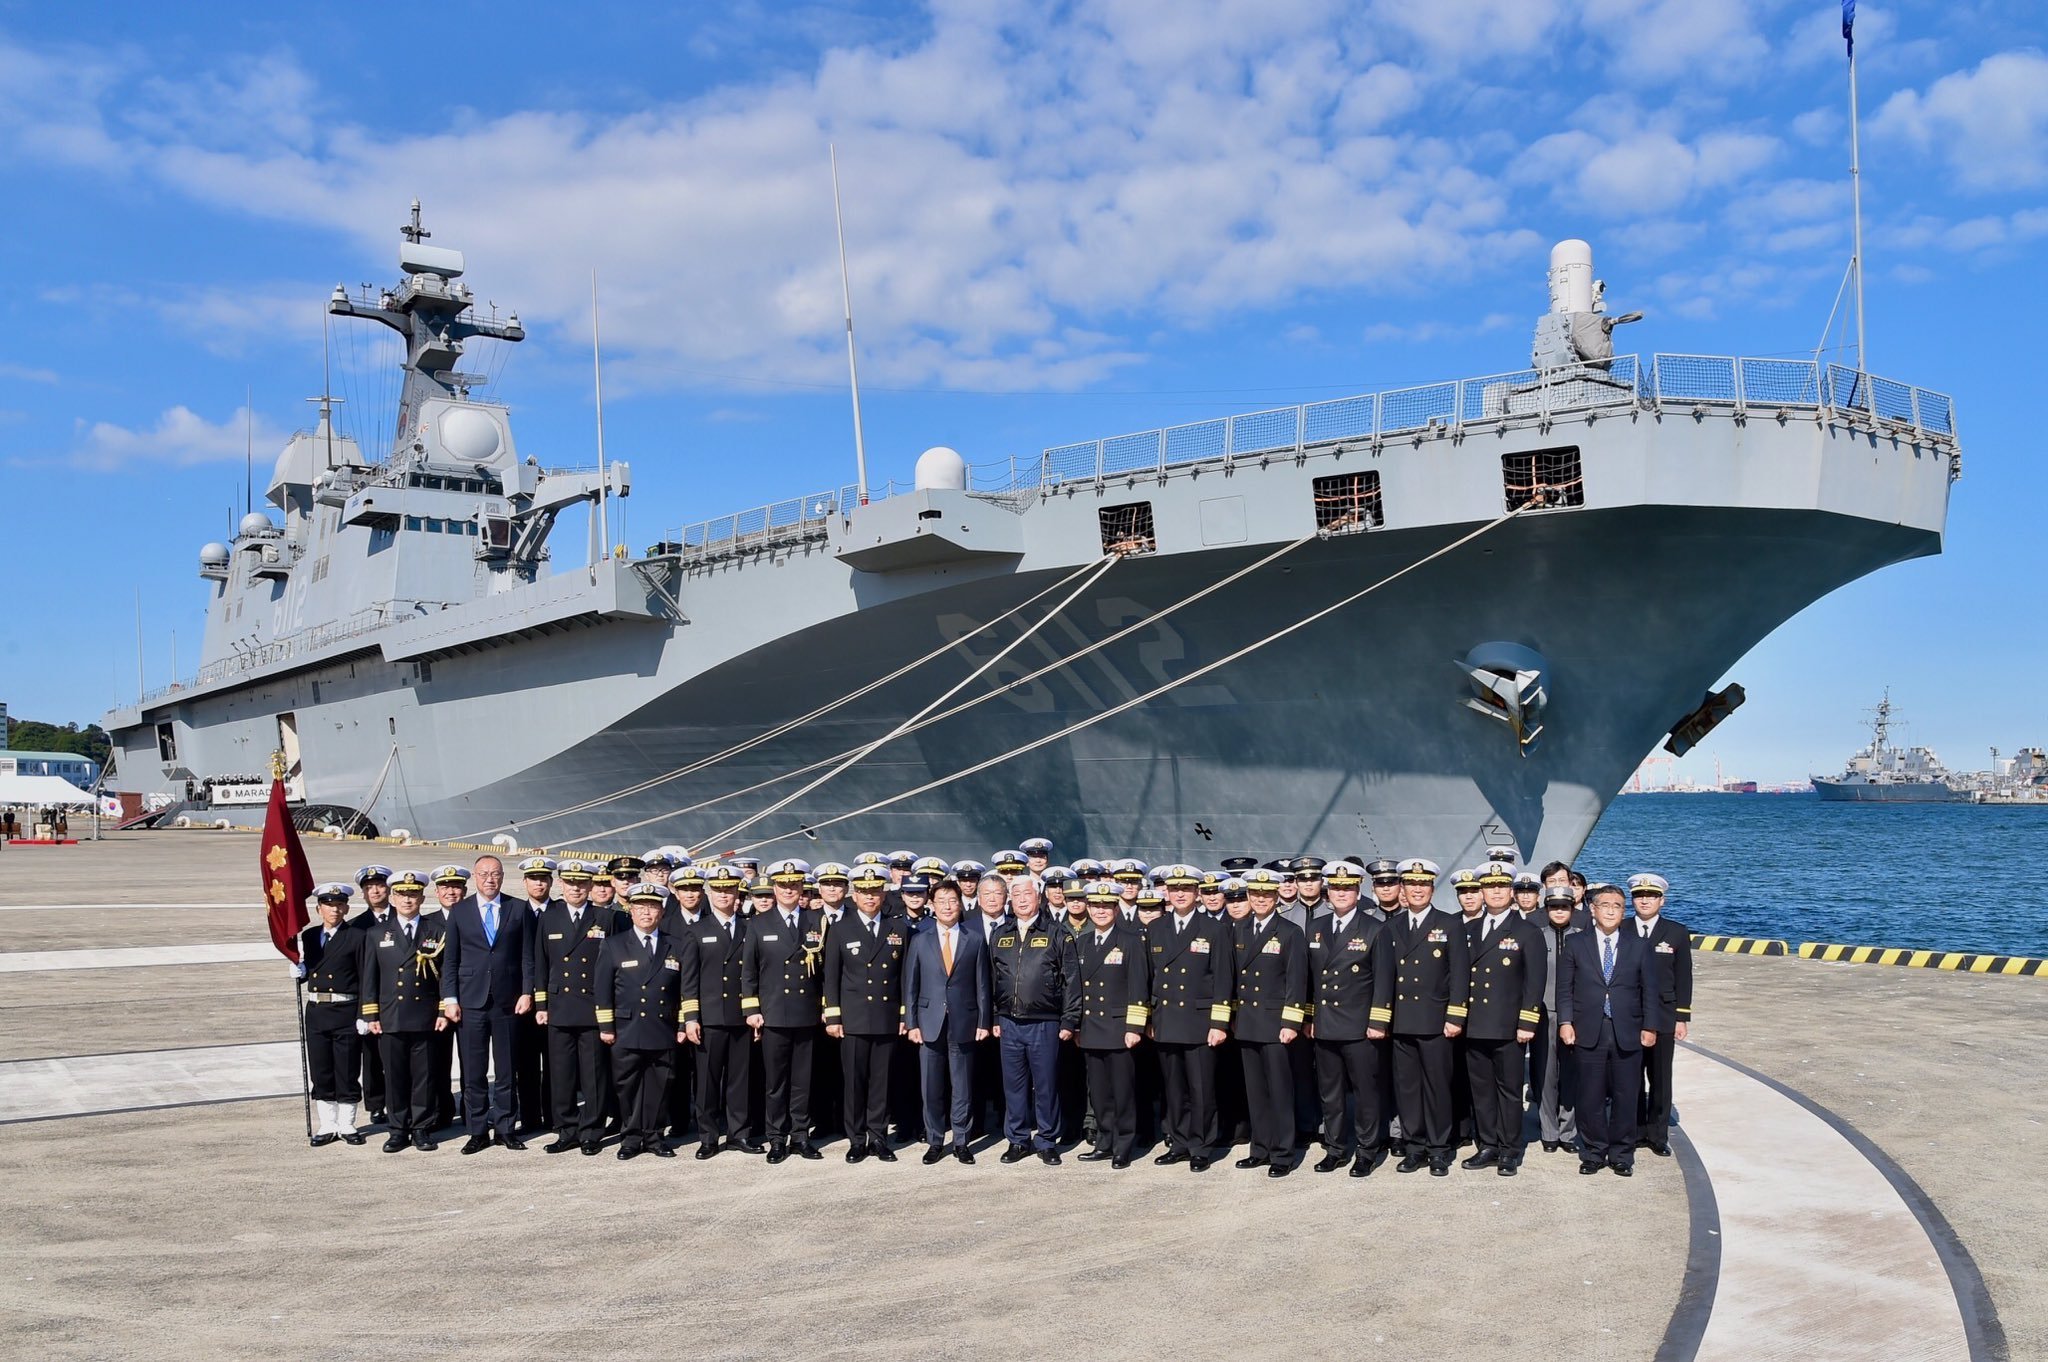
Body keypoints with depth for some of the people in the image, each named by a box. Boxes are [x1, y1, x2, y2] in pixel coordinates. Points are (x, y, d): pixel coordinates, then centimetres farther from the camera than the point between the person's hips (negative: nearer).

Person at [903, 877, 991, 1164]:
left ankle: (961, 1142, 14)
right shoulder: (919, 940, 5)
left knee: (962, 1087, 4)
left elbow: (982, 985, 4)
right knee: (931, 1088, 4)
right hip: (929, 1024, 1)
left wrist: (984, 1021, 0)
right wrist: (911, 1023, -1)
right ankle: (935, 1141, 15)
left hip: (963, 1024, 0)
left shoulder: (975, 940, 5)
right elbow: (910, 986, 5)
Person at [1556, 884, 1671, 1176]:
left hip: (1628, 1034, 1)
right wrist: (1565, 1022, -5)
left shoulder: (1639, 945, 7)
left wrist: (1649, 1027, 1)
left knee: (1626, 1096, 5)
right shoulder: (1575, 943, 4)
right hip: (1588, 1033, -1)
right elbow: (1564, 987, 3)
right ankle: (1593, 1153, 16)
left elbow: (1650, 989, 7)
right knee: (1590, 1097, 4)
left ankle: (1621, 1154, 17)